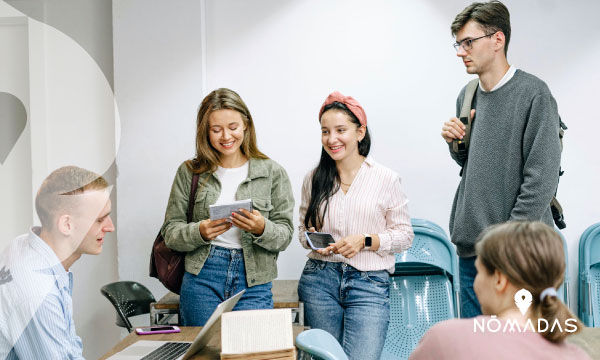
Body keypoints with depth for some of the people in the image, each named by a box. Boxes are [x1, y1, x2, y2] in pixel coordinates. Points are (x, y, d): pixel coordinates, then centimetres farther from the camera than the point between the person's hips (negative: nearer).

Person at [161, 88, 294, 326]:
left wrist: (261, 229, -18)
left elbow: (284, 236, 3)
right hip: (201, 279, 1)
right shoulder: (189, 172, 6)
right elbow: (170, 232, 5)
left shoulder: (272, 173, 4)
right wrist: (200, 232, -14)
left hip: (253, 282, 0)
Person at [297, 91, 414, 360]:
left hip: (370, 284, -3)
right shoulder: (314, 179, 8)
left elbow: (404, 235, 2)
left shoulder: (386, 179, -1)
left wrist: (365, 240, -13)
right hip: (319, 280, 3)